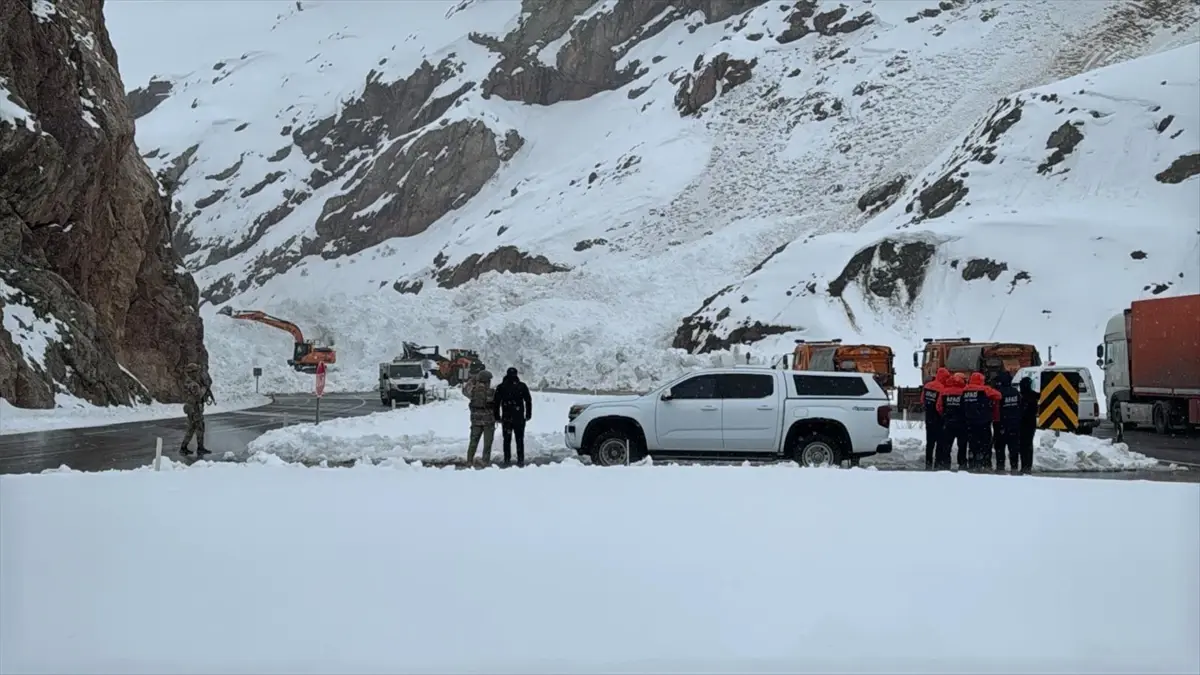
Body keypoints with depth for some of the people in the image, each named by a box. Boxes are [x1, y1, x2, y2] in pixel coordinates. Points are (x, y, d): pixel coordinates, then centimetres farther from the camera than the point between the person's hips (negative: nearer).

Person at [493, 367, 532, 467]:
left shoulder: (500, 387, 1)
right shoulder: (522, 386, -1)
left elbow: (496, 403, 2)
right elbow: (528, 401, 3)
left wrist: (497, 416, 8)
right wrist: (528, 415, 11)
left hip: (506, 418, 0)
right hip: (519, 418, 0)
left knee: (507, 440, 8)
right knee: (519, 440, 6)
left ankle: (507, 460, 4)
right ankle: (520, 460, 3)